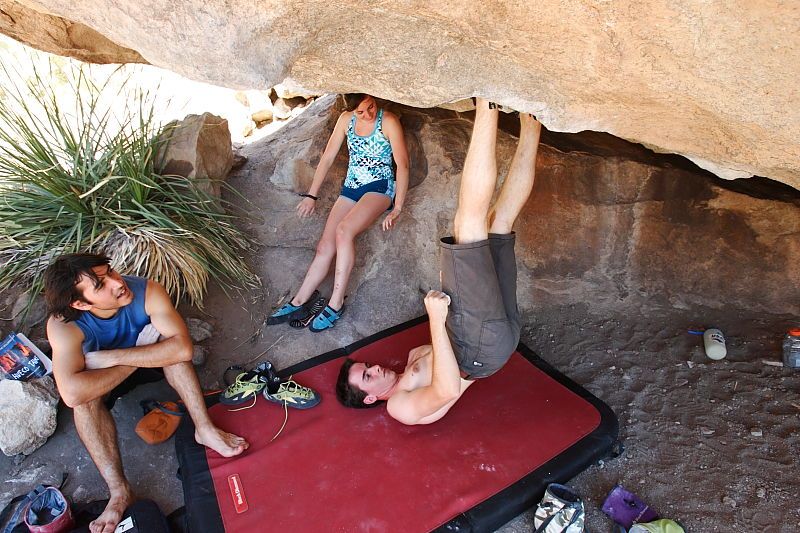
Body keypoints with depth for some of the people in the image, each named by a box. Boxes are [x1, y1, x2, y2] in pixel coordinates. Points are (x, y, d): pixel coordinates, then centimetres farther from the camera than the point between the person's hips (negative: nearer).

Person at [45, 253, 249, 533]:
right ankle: (119, 491, -26)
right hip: (100, 376, 0)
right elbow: (72, 394, -47)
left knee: (166, 336, -29)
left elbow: (183, 348, -41)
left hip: (152, 363, 1)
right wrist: (138, 357, -36)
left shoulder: (147, 291, -32)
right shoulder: (63, 326, -33)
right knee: (85, 397, -32)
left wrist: (113, 357, -39)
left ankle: (205, 428, -28)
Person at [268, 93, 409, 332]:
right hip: (351, 188, 5)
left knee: (343, 230, -31)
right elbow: (327, 158, 10)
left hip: (379, 187, -5)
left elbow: (403, 164, -13)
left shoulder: (388, 121, -9)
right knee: (325, 247, -6)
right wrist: (311, 195, 8)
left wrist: (397, 208, -19)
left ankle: (336, 303, -24)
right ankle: (298, 303, 2)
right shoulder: (346, 119, 6)